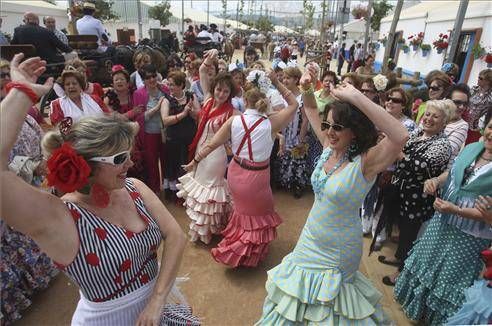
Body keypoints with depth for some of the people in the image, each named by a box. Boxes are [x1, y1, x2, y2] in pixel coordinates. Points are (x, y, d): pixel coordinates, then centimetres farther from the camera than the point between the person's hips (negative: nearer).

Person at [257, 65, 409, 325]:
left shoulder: (366, 162, -26)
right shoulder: (330, 149, -7)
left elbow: (401, 137, -46)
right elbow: (311, 110, 4)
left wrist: (357, 97, -46)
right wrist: (307, 89, -16)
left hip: (337, 250, -6)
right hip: (311, 241, 6)